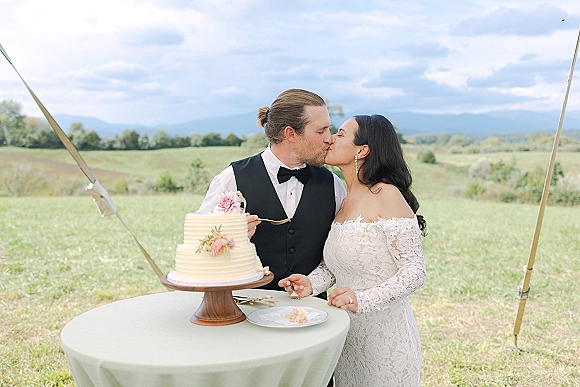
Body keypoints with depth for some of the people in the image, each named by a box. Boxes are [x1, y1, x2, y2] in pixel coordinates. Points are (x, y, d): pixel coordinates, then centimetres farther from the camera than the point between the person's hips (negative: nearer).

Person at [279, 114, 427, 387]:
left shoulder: (386, 195, -17)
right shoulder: (342, 198, 7)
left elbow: (415, 270, -18)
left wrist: (363, 299, -27)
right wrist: (312, 283, -7)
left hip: (384, 333, -7)